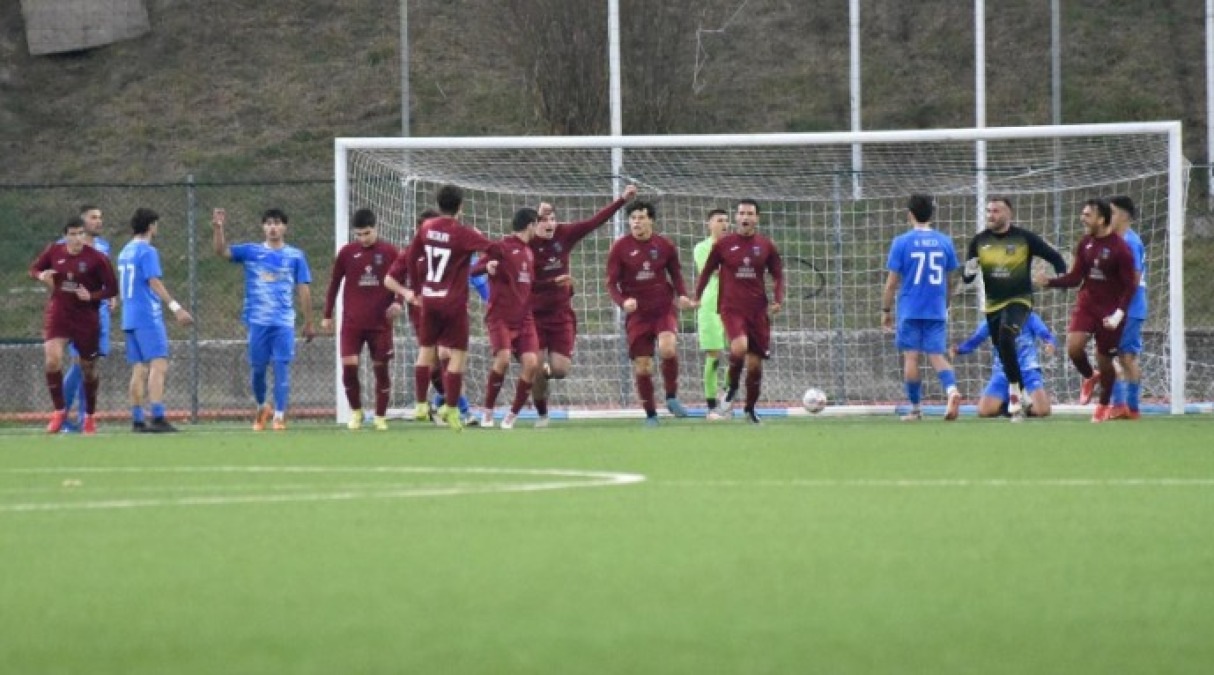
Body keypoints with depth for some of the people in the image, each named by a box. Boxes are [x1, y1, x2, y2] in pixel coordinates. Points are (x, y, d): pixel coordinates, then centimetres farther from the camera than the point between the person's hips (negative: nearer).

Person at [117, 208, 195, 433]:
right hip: (148, 317, -9)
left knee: (139, 370, 9)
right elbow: (154, 283, -17)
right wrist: (176, 308, -20)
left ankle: (137, 420, 6)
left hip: (130, 318, 9)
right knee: (158, 365, -12)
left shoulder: (125, 252, 16)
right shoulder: (147, 252, -9)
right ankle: (157, 418, -22)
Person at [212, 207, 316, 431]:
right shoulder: (250, 252, 6)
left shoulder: (295, 256, 5)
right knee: (257, 368, 6)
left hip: (284, 322, -1)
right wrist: (217, 228, -19)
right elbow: (221, 251, -3)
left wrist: (308, 322, 6)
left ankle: (279, 415, -4)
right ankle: (262, 407, 28)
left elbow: (304, 290, 7)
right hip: (257, 321, 1)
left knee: (282, 368, -7)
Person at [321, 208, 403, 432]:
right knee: (349, 367, -10)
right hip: (352, 323, 0)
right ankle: (355, 411, 10)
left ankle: (380, 416, 16)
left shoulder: (390, 252, -1)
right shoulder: (346, 253, 2)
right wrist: (327, 315, 11)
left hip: (380, 323, 0)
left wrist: (399, 302, -14)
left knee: (381, 368, 3)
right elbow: (334, 283, 10)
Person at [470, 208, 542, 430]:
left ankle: (512, 415, 3)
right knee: (503, 358, -24)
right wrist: (487, 266, -32)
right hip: (500, 317, -6)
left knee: (531, 363, -11)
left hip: (524, 319, 6)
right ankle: (487, 411, -6)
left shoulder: (529, 252, 18)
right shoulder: (501, 247, -4)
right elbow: (474, 270, -10)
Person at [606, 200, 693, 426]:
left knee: (668, 349, -27)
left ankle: (672, 397, -6)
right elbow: (612, 283, -1)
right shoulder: (620, 248, -2)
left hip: (664, 308, 0)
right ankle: (650, 414, 16)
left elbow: (676, 274, 12)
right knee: (642, 366, 0)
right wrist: (623, 301, -21)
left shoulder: (665, 246, 2)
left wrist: (683, 295, -8)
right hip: (637, 313, 0)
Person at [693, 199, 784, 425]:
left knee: (755, 362, 4)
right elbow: (707, 271, 10)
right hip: (731, 308, -3)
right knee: (739, 347, -28)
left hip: (758, 310, 3)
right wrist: (697, 296, 2)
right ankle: (731, 387, 0)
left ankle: (750, 408, 21)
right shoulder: (723, 244, 1)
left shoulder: (766, 246, 5)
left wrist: (778, 300, -3)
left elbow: (777, 275, 12)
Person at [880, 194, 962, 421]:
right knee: (937, 356, 4)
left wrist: (886, 311, 5)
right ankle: (952, 390, -24)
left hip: (910, 311, -2)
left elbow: (892, 282, -4)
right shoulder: (944, 242, 4)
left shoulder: (901, 242, -5)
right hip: (937, 312, 2)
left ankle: (915, 409, 10)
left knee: (911, 357, 6)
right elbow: (949, 281, 11)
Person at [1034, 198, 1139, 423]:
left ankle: (1104, 404, 28)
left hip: (1110, 311, -4)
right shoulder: (1085, 244, 3)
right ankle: (1089, 378, 15)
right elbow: (1075, 277, 7)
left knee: (1104, 360, 4)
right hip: (1086, 305, 4)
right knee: (1073, 347, -18)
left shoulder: (1119, 248, -14)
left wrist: (1119, 314, -21)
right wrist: (1049, 282, -8)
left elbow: (1130, 285, -12)